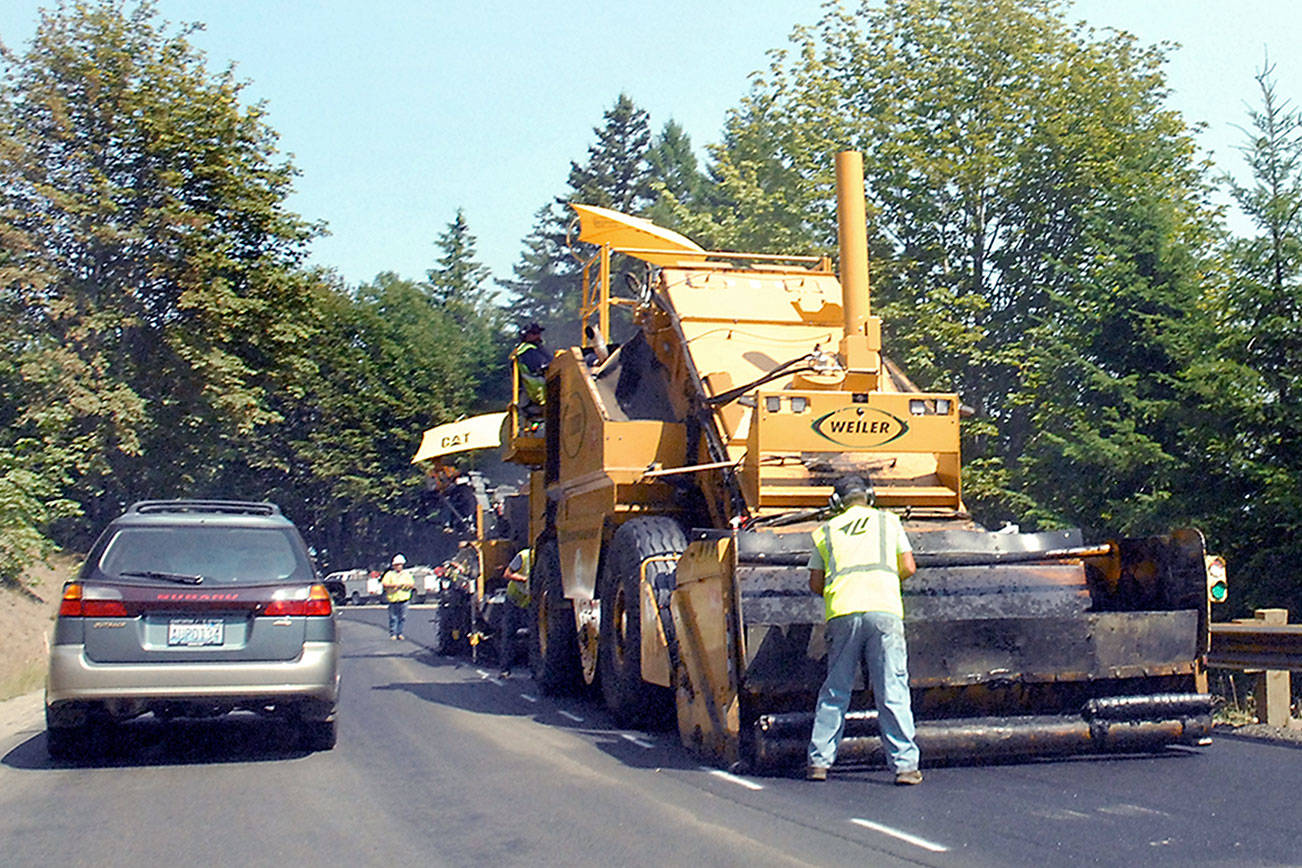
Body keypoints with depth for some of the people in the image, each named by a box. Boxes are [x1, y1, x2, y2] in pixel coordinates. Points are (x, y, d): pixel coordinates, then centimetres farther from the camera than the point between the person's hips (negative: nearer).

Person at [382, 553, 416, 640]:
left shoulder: (406, 574, 12)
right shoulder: (390, 574, 7)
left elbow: (412, 584, 5)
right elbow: (384, 584, -3)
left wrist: (403, 584, -8)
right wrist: (393, 585, -14)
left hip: (404, 600, 1)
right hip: (393, 599, -1)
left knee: (402, 618, 0)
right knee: (393, 618, -2)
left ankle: (400, 633, 8)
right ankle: (393, 633, 5)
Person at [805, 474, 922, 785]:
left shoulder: (825, 531, 19)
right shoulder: (888, 521, 18)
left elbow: (815, 583, 19)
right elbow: (909, 567, 17)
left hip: (841, 613, 1)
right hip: (884, 609, -1)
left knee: (834, 692, 11)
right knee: (892, 692, 0)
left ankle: (819, 762, 11)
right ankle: (904, 765, -2)